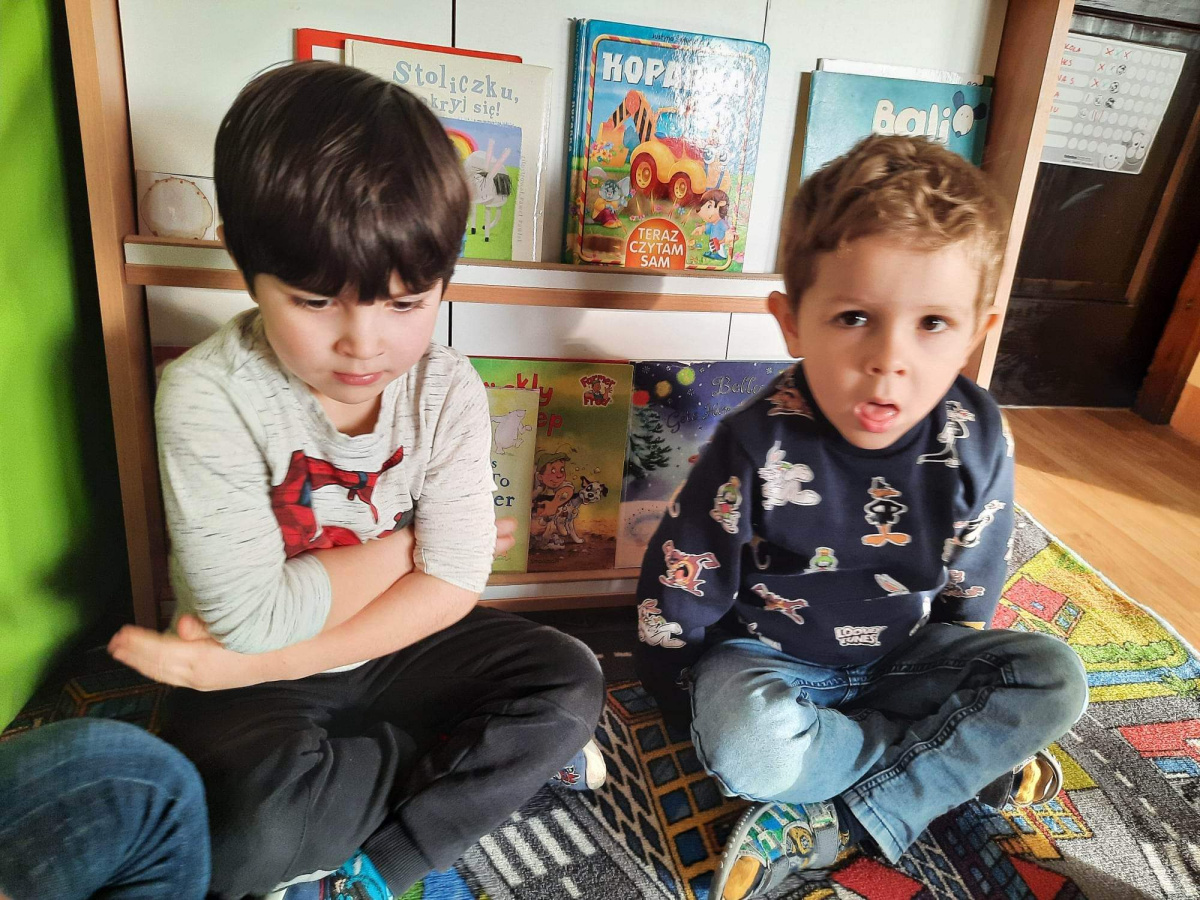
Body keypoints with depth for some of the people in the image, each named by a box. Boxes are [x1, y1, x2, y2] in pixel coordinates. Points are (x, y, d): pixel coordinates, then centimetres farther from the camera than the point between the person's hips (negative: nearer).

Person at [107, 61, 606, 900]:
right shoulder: (207, 396, -22)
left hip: (397, 651, 3)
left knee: (570, 682, -12)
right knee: (250, 830, -31)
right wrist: (408, 542, -14)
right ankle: (497, 756, -6)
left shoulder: (447, 388, -13)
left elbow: (452, 585, -16)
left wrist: (262, 659, -21)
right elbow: (252, 617, -25)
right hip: (259, 687, -2)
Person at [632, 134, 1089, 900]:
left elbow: (969, 596, 0)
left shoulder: (978, 442, -14)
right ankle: (962, 763, -9)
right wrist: (711, 704, -7)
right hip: (765, 654, -3)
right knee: (751, 748, -34)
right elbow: (677, 595, -15)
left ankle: (834, 825, -18)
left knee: (1054, 679, -15)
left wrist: (959, 690, 5)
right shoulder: (758, 449, -25)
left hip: (900, 656, 4)